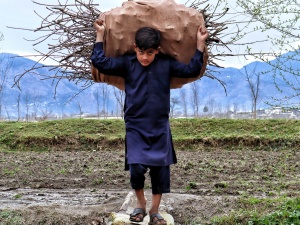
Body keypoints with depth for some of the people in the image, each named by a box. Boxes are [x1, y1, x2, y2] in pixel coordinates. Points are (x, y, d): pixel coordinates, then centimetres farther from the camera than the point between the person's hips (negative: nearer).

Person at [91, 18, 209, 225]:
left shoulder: (166, 63, 3)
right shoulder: (127, 63, 0)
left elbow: (192, 70, 4)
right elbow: (100, 62, -7)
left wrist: (200, 44, 1)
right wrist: (100, 35, -4)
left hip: (160, 127, 2)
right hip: (135, 127, -2)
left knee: (160, 170, 5)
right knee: (137, 167, -14)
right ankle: (140, 204, 13)